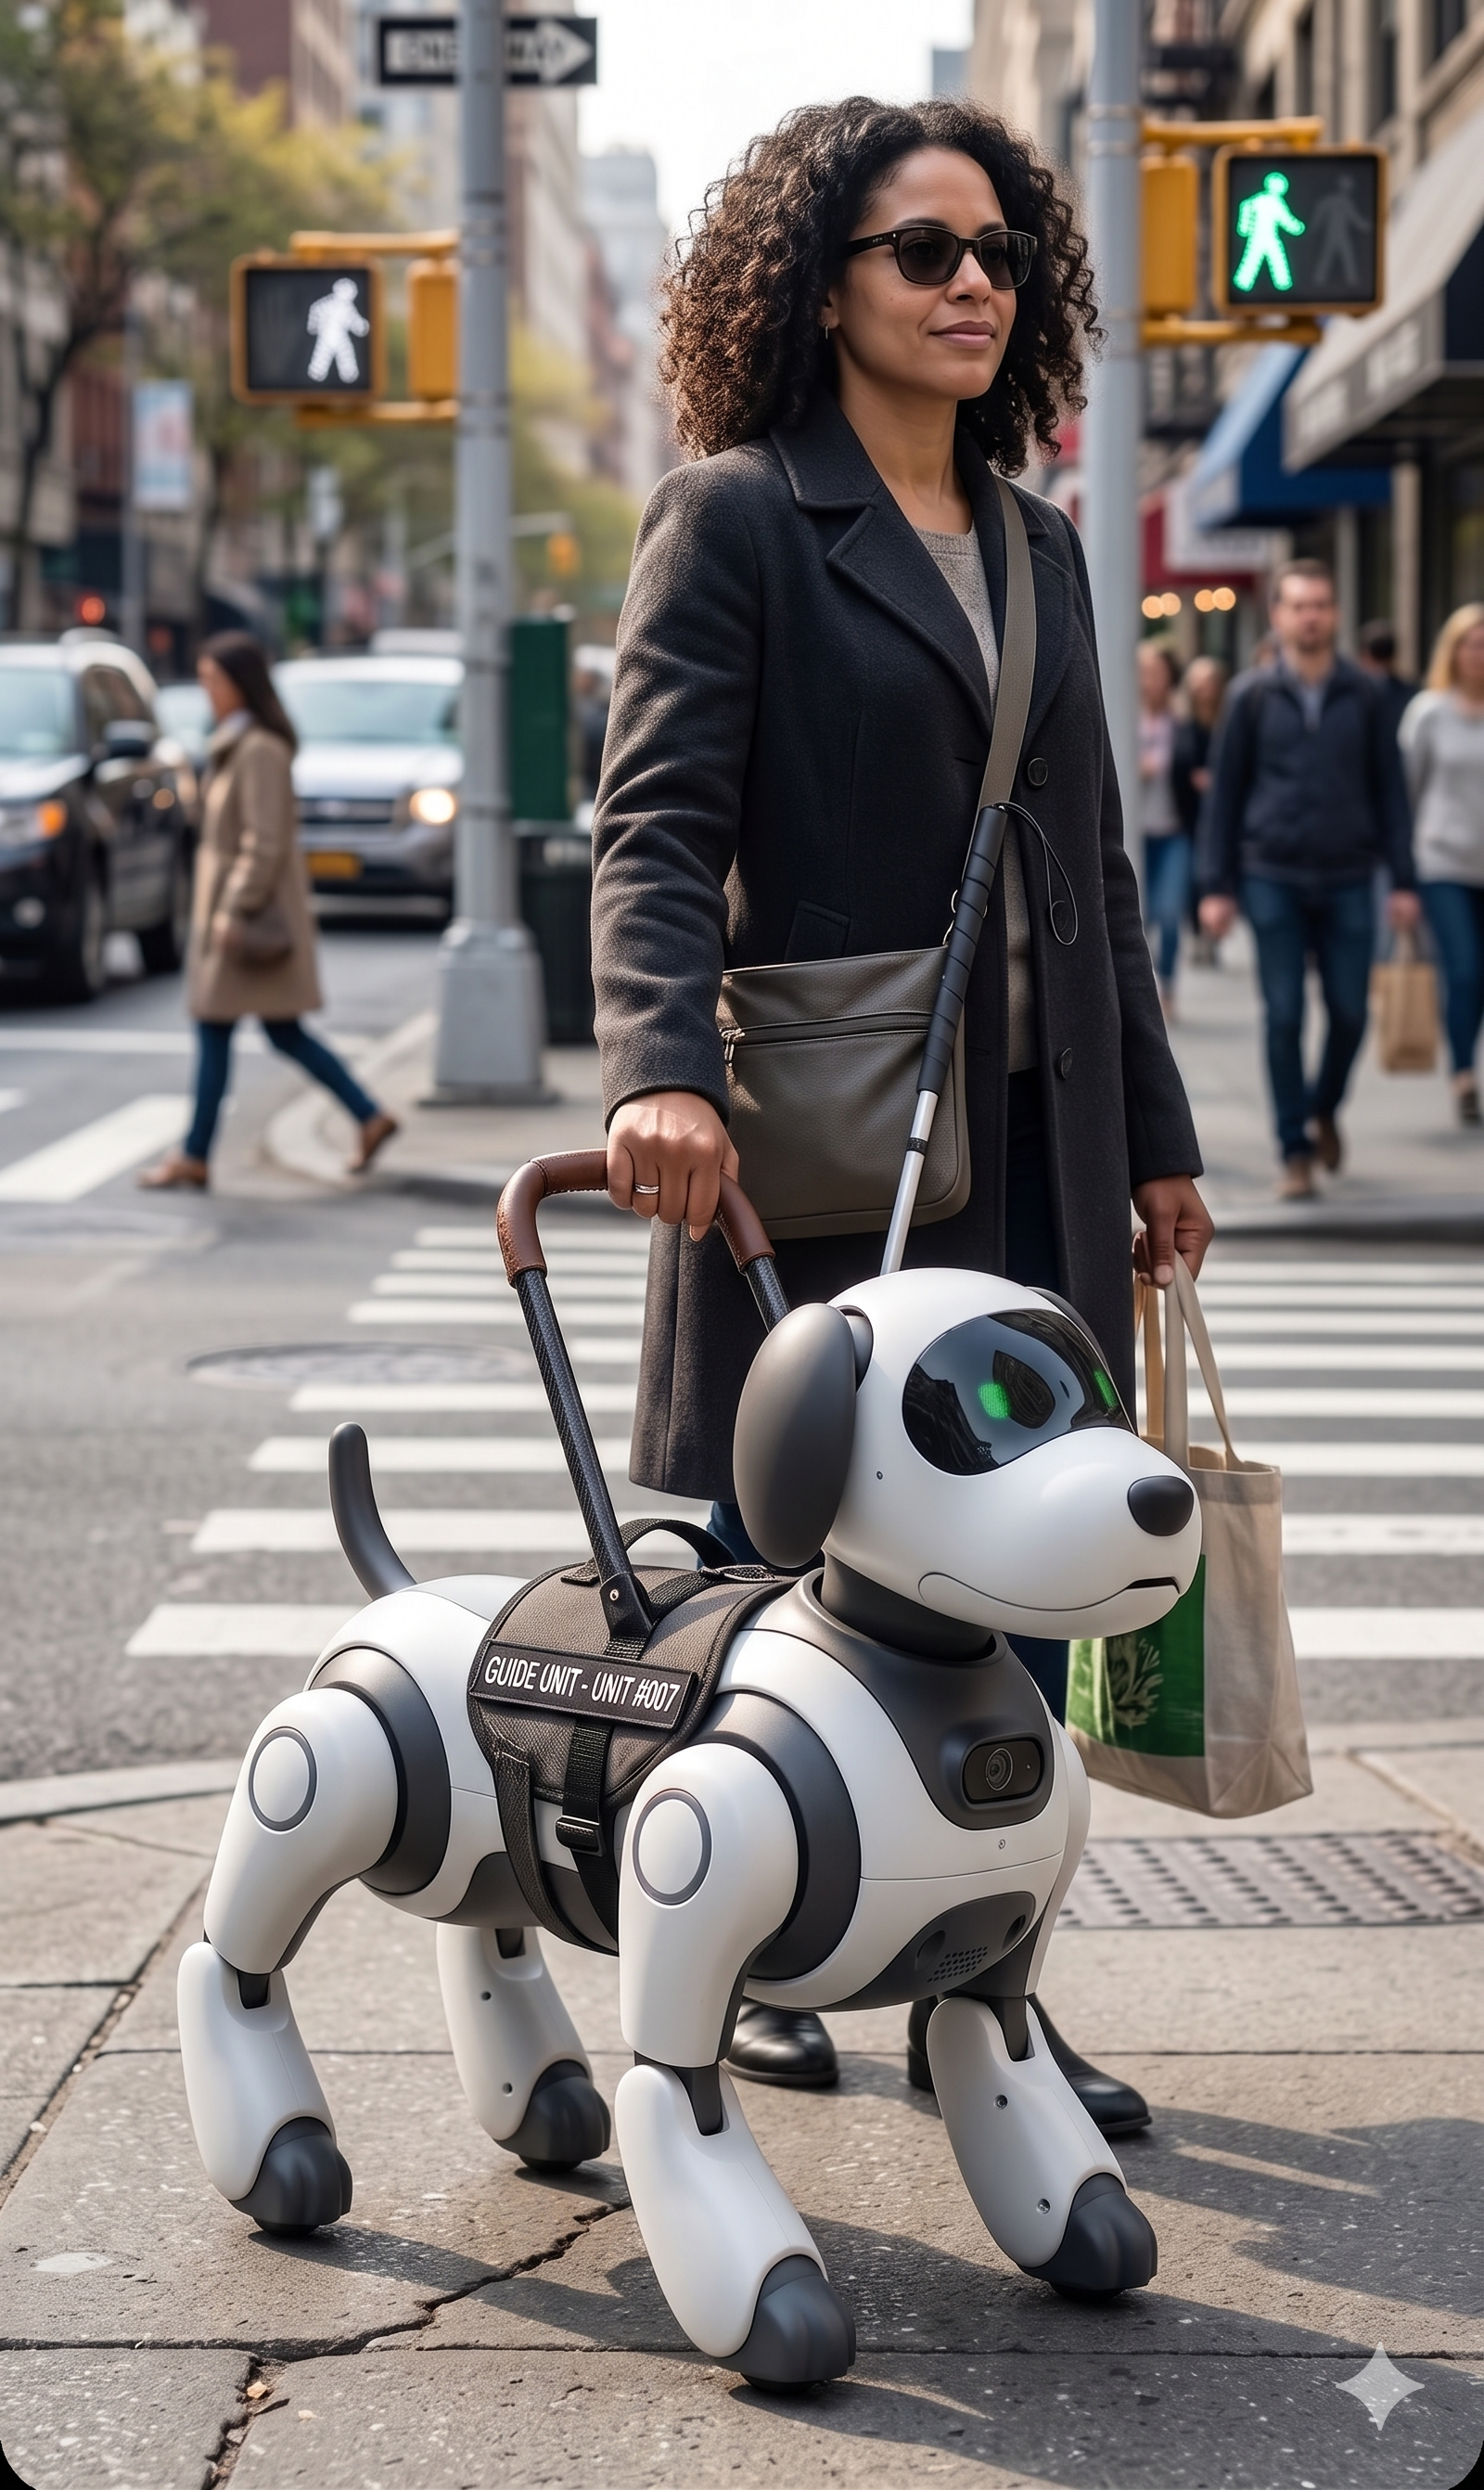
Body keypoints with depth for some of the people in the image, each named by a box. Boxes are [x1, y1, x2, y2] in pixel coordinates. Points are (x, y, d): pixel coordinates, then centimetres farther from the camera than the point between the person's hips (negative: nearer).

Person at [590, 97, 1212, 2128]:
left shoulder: (1040, 548, 16)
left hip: (1035, 1149, 6)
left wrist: (1156, 1134, 17)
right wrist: (665, 1068, -30)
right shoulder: (736, 516, -4)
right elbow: (656, 825, -14)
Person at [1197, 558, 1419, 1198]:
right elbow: (1225, 792, 5)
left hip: (1347, 880, 1)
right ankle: (1296, 1151, 6)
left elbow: (1389, 788, 8)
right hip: (1274, 877, -1)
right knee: (1283, 1018, -2)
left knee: (1350, 1013, 3)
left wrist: (1403, 880, 2)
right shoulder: (1253, 696, 3)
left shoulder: (1363, 696, 5)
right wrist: (1216, 886, 0)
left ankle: (1324, 1109, 30)